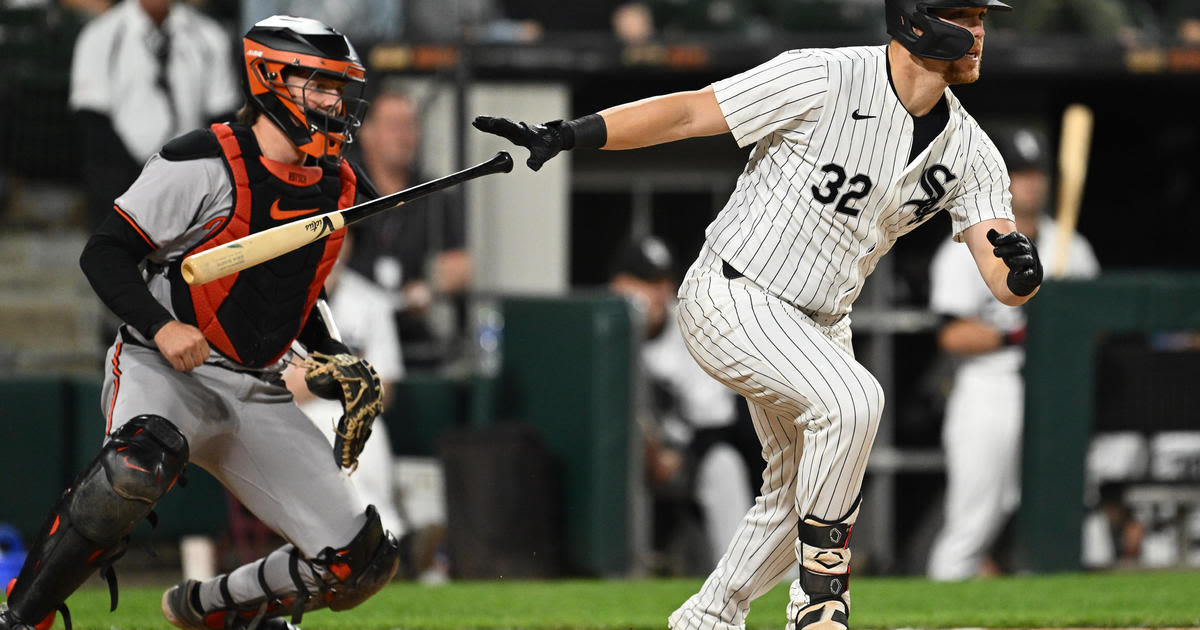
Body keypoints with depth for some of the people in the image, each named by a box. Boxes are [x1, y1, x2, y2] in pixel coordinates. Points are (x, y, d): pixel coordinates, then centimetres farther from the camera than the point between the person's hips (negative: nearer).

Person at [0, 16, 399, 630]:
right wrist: (161, 327, -25)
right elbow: (104, 253, -11)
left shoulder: (337, 186, 10)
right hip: (163, 369, -7)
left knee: (361, 562, -3)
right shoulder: (205, 164, -12)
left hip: (258, 393, 7)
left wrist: (337, 359, 11)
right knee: (136, 467, -41)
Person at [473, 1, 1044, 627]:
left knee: (802, 491, 17)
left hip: (819, 323, 8)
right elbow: (689, 111, -18)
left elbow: (1004, 283, -9)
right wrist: (566, 135, -27)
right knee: (850, 401, -29)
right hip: (729, 295, -8)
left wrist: (1022, 270, -34)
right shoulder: (821, 80, -21)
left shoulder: (970, 151, -3)